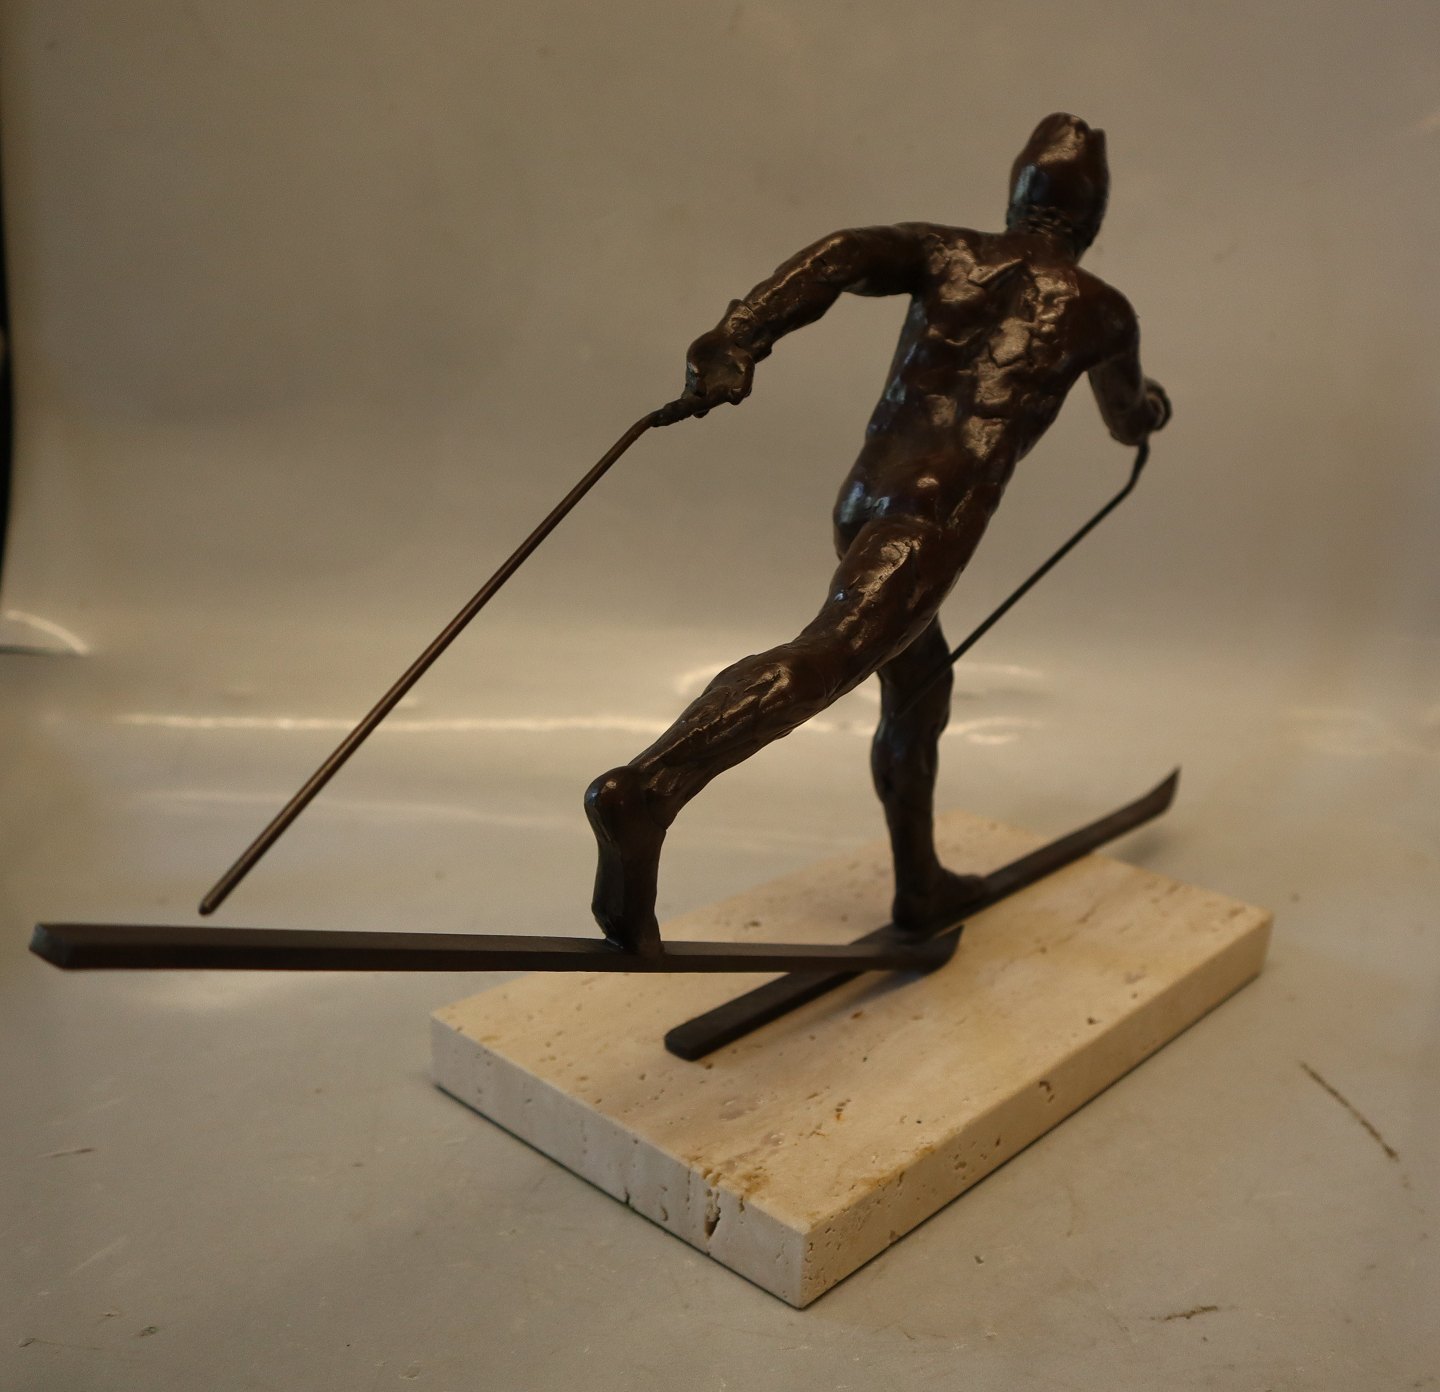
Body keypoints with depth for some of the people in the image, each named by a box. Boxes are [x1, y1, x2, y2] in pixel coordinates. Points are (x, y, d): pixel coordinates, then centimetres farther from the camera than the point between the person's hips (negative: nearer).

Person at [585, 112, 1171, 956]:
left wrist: (736, 338, -14)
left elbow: (841, 257, -2)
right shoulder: (1101, 309, 16)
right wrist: (1153, 407, 60)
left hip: (866, 499, 6)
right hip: (935, 515, -6)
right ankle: (644, 793, -47)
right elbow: (1130, 423, 36)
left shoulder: (945, 252, 20)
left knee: (919, 685, 22)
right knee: (827, 657, -24)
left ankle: (921, 888, 37)